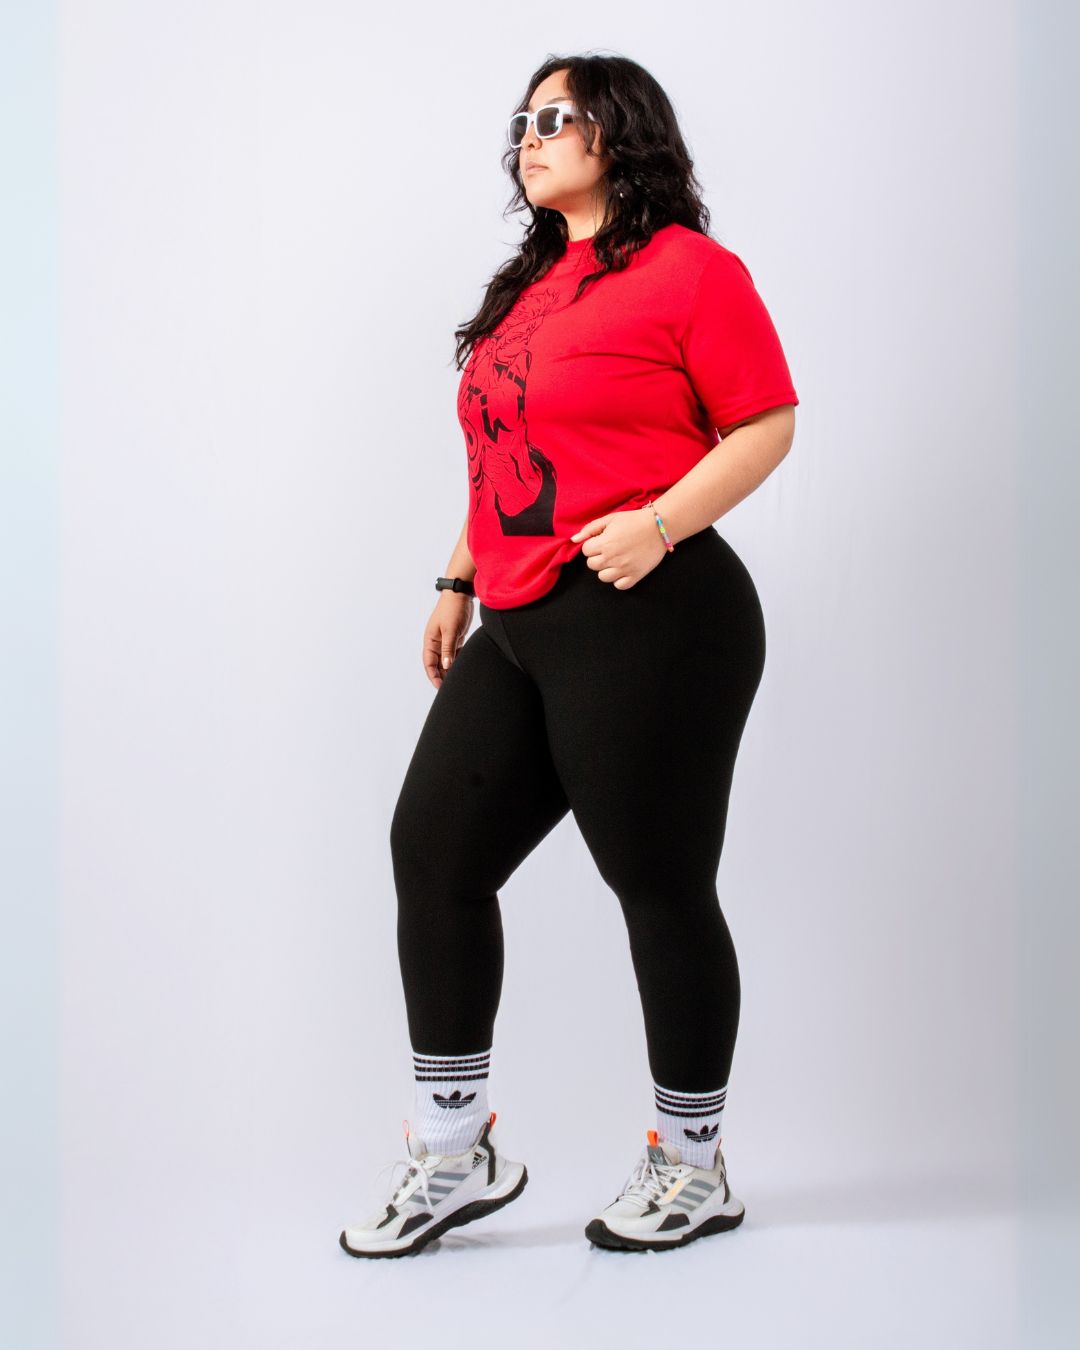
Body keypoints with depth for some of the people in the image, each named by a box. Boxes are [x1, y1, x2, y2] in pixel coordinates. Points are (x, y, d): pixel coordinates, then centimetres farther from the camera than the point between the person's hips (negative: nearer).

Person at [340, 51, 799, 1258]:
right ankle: (456, 1159, 16)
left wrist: (660, 524, -21)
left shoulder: (688, 268, -4)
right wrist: (460, 581, 21)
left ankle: (696, 1173, 21)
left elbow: (767, 425, -9)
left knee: (661, 889, 1)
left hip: (646, 624, -8)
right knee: (432, 847, 3)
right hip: (520, 629, 9)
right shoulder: (529, 285, 20)